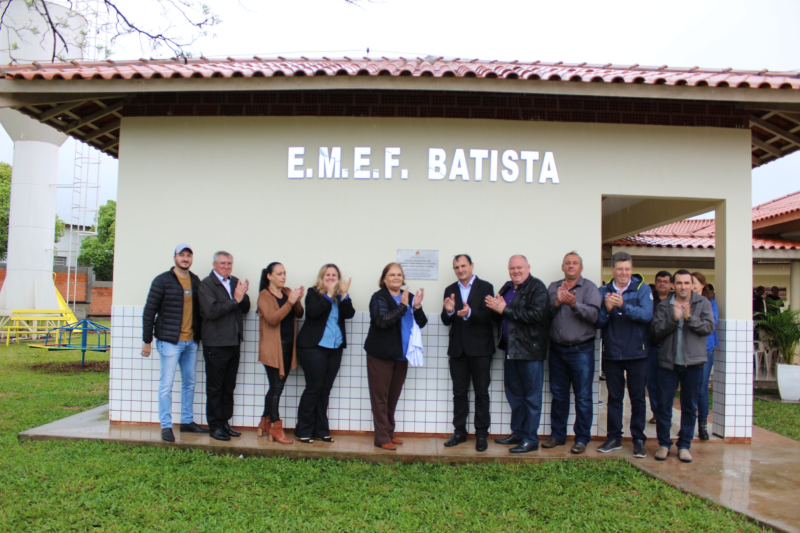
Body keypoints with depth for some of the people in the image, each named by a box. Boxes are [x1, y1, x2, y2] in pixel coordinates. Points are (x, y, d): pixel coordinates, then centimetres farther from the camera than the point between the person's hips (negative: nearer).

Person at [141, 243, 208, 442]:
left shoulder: (195, 281, 9)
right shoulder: (162, 280, -6)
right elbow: (149, 311, -5)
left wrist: (198, 335, 11)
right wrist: (146, 340, -6)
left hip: (191, 341, 6)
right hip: (170, 341, -6)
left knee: (189, 383, 13)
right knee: (166, 384, -1)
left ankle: (187, 422, 26)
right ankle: (166, 426, 9)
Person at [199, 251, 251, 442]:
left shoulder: (235, 282, 11)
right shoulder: (206, 284, -8)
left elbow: (245, 309, 10)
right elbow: (211, 311, -19)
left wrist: (243, 295, -9)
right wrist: (235, 299, -18)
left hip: (234, 342, 6)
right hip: (216, 344, -6)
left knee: (229, 387, 14)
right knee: (215, 388, 4)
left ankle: (225, 422, 24)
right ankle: (215, 426, 14)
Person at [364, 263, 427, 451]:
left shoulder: (409, 297, 8)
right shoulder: (379, 297, -7)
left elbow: (421, 324, 5)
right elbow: (382, 321, -23)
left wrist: (417, 307, -12)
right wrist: (403, 306, -24)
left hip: (401, 355, 5)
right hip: (381, 355, -5)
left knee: (393, 396, 14)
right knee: (380, 397, -1)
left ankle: (389, 433, 25)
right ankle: (382, 438, 4)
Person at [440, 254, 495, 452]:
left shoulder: (485, 287, -4)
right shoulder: (450, 290, 8)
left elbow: (488, 316, -14)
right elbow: (446, 321, 3)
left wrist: (469, 313, -32)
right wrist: (448, 311, -20)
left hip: (480, 348, -3)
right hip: (457, 348, 4)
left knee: (481, 392, 5)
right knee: (459, 392, 10)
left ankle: (482, 434, 13)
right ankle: (459, 432, 19)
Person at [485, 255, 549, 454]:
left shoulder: (537, 288, -10)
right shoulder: (507, 288, 14)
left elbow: (535, 314, -24)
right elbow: (499, 317, 18)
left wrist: (505, 310, -19)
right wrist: (496, 308, -6)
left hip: (530, 350, -8)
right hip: (510, 349, 8)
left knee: (531, 396, 1)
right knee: (514, 394, 16)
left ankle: (531, 439, 10)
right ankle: (517, 433, 29)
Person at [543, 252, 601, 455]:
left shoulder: (590, 288, 0)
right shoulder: (553, 287, 11)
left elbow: (594, 315, -14)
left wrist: (574, 304, -27)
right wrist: (557, 302, -15)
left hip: (581, 350, -3)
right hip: (557, 349, 4)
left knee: (583, 397, 2)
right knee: (558, 395, 12)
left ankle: (582, 438, 13)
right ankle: (557, 435, 23)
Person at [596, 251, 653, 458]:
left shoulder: (642, 289, -2)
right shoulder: (604, 291, 4)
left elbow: (647, 315, -17)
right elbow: (598, 322, 0)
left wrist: (623, 305, -29)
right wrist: (607, 310, -20)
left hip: (636, 353, -2)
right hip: (611, 353, 2)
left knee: (637, 398, 5)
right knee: (614, 397, 10)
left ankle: (639, 439, 16)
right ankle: (614, 437, 20)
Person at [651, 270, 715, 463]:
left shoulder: (703, 303, 4)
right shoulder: (664, 305, 4)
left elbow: (709, 327, -8)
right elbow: (657, 330, -5)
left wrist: (690, 318, -21)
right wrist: (673, 319, -19)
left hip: (693, 362, 0)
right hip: (668, 361, 0)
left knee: (689, 407, 8)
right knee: (664, 405, 3)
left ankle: (684, 445, 19)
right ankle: (664, 444, 15)